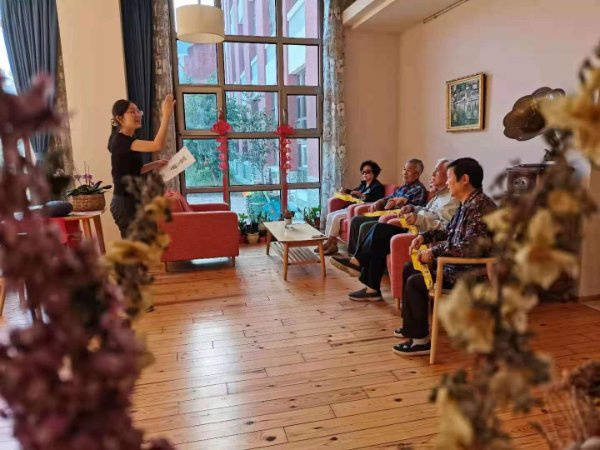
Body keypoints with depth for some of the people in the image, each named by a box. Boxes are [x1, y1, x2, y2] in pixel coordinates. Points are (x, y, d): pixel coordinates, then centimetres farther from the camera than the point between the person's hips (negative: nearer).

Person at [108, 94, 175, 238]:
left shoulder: (128, 139, 11)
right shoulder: (120, 140, -18)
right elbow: (157, 145, -32)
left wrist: (154, 164, 9)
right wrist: (166, 116, -32)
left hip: (133, 201, 9)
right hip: (125, 203, -9)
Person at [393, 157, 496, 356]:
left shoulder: (480, 206, -22)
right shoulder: (467, 204, 10)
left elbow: (471, 248, -32)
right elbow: (448, 233, 23)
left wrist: (435, 251, -23)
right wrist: (425, 236, 8)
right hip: (456, 265, 11)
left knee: (415, 282, -17)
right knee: (408, 269, 16)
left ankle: (421, 340, -4)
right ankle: (410, 326, 27)